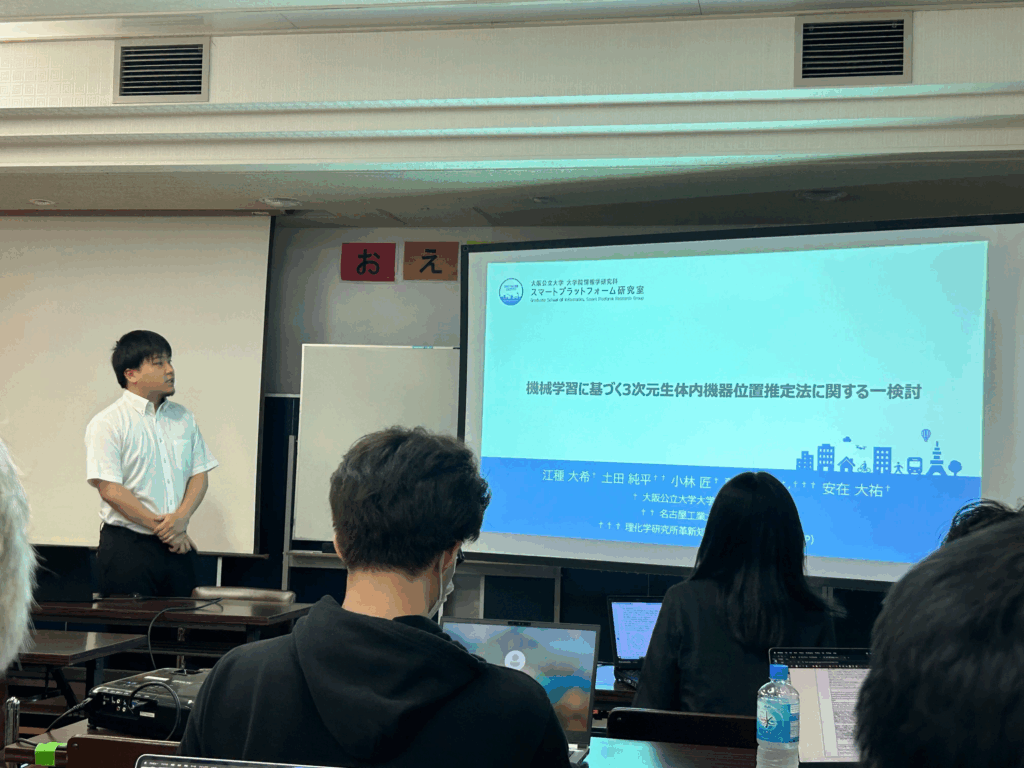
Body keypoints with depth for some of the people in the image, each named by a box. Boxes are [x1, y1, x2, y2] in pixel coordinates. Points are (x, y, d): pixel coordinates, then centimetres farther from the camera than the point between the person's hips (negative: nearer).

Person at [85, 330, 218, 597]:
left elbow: (200, 475, 9)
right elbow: (110, 490, -12)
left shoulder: (183, 418, 12)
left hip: (178, 546, 5)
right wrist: (162, 527, -11)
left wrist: (181, 518, -9)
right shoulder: (106, 423, -5)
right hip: (127, 547, -5)